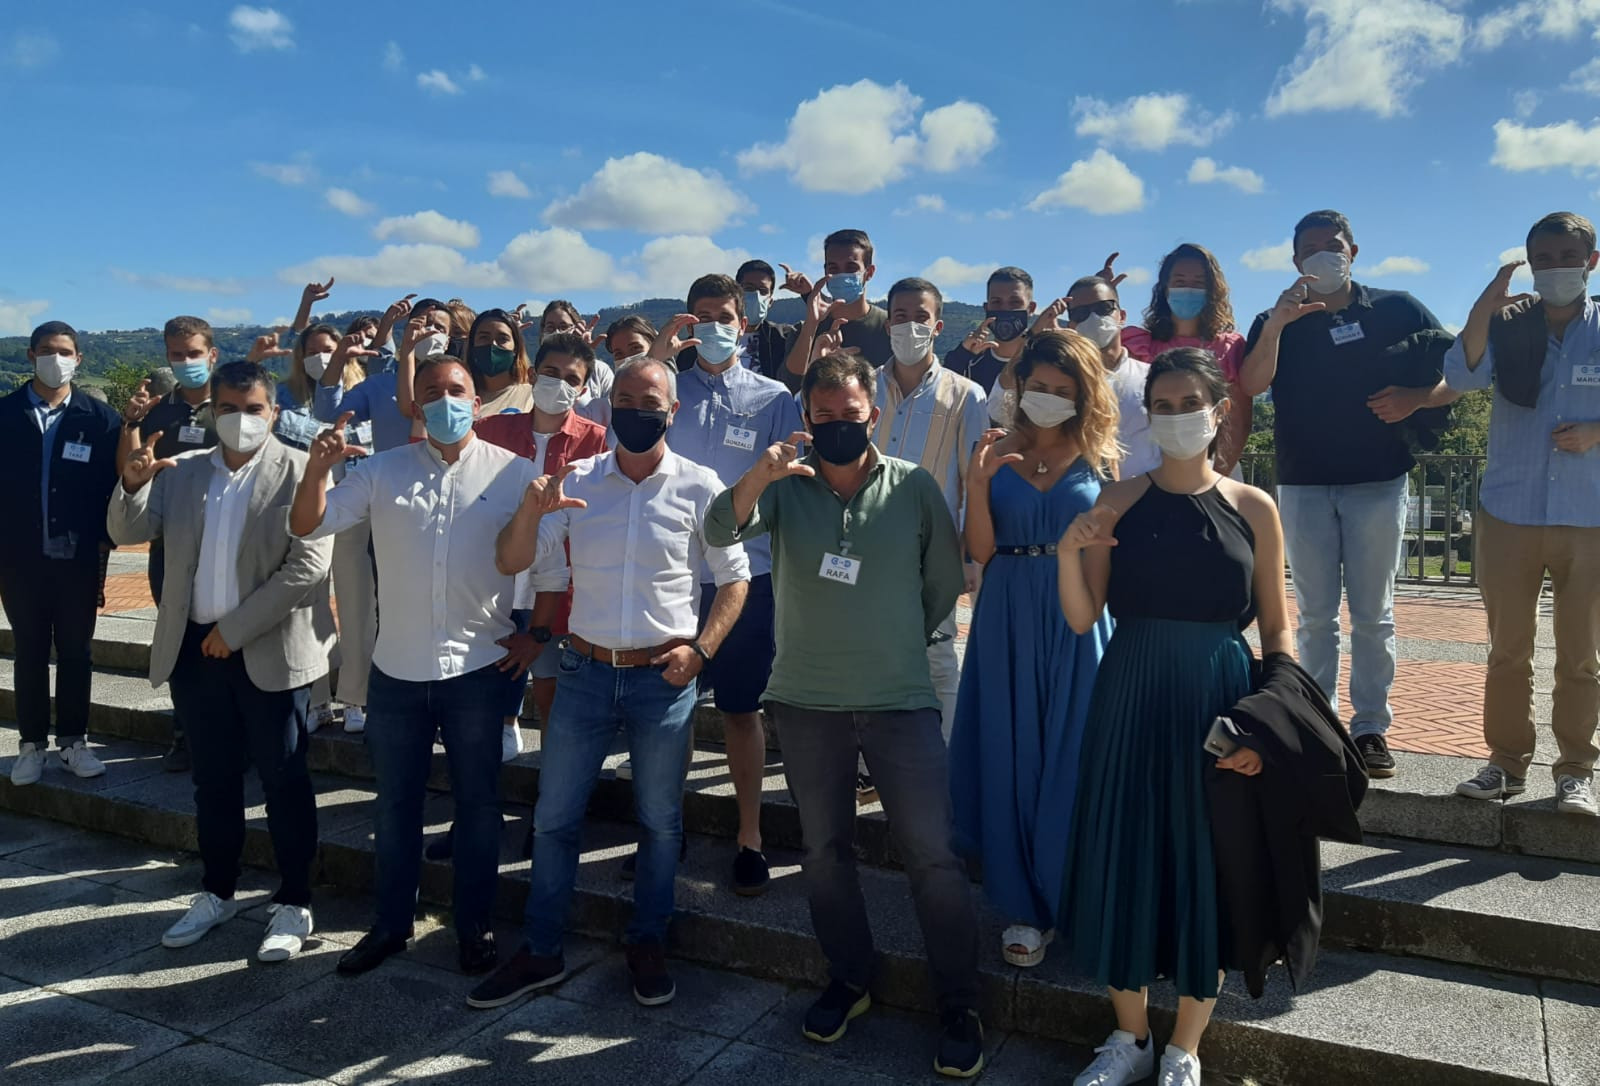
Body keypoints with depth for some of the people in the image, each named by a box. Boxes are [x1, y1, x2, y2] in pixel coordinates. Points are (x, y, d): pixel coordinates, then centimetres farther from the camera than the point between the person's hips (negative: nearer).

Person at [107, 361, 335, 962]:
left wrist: (236, 629, -15)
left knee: (284, 780, 4)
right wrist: (133, 484, -16)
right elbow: (127, 532, 5)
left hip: (269, 652, -5)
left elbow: (309, 566, -16)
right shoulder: (182, 470, 9)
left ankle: (294, 904, 16)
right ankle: (216, 892, 32)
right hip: (195, 649, 5)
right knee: (213, 778, 17)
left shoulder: (301, 471, -9)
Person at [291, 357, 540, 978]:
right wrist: (318, 467, -18)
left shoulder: (512, 473, -3)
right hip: (397, 669, 3)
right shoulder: (383, 471, 3)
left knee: (477, 801, 9)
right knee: (396, 800, 15)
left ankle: (474, 926, 26)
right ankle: (391, 923, 31)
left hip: (477, 669, -2)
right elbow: (307, 527, -3)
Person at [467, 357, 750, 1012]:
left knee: (660, 822, 12)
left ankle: (647, 944, 32)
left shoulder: (698, 487, -4)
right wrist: (531, 509, -23)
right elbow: (511, 563, -4)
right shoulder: (576, 481, 0)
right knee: (554, 817, 10)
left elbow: (734, 578, 3)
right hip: (585, 671, 2)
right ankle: (539, 953, 26)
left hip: (664, 677, -1)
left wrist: (701, 648, -10)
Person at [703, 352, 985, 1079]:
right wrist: (759, 475, -36)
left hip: (900, 700, -2)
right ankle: (848, 981, 35)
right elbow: (722, 531, -19)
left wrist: (894, 642, 9)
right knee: (824, 851, 15)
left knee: (933, 855, 1)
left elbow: (945, 582, 5)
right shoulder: (785, 485, -1)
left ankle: (958, 1005, 18)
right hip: (805, 700, 2)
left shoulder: (914, 487, -3)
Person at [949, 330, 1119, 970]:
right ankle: (1024, 906, 22)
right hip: (1009, 619, 1)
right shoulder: (998, 453, 4)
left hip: (1080, 619, 0)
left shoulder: (1098, 458, 4)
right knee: (1012, 761, 6)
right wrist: (977, 483, -14)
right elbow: (981, 551, -3)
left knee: (1073, 759, 5)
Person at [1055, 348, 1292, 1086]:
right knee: (1122, 861, 7)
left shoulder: (1253, 508, 0)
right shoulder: (1120, 501, 0)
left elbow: (1276, 629, 4)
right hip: (1130, 700, 1)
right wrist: (1067, 551, -19)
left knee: (1205, 872, 8)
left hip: (1215, 705, 0)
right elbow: (1083, 619, -2)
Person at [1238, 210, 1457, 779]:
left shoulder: (1397, 309, 6)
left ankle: (1371, 728, 10)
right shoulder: (1278, 321, 8)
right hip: (1303, 485, 1)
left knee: (1373, 614, 2)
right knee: (1316, 614, 6)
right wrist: (1276, 324, -22)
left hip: (1378, 482, -1)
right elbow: (1251, 386, -10)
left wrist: (1416, 397, -15)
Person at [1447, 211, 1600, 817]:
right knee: (1507, 650, 8)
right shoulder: (1507, 325, 3)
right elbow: (1462, 376, -16)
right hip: (1509, 514, 0)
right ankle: (1506, 762, 19)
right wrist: (1483, 308, -29)